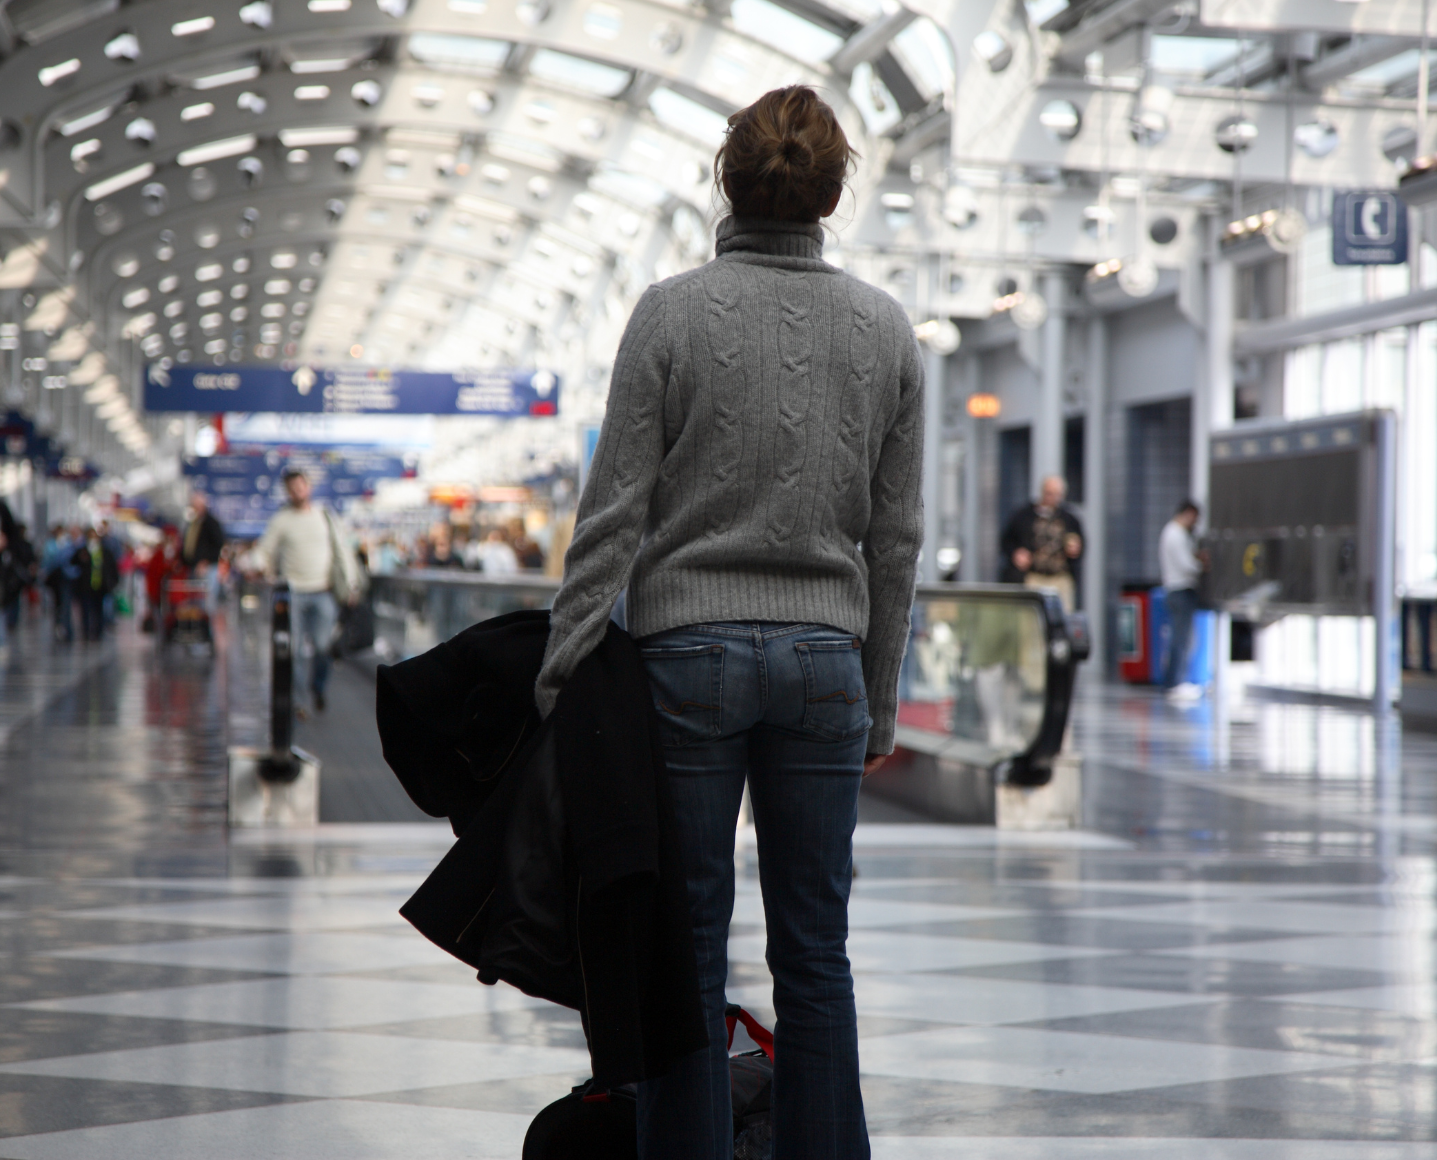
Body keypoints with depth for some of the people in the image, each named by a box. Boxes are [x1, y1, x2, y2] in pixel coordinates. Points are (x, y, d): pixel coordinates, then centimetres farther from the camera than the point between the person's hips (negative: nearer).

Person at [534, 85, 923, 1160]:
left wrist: (564, 667, -3)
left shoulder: (672, 313, -3)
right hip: (825, 658, 3)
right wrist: (881, 702, 15)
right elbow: (897, 537, 9)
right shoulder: (886, 327, 7)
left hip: (689, 652, -3)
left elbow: (616, 513, -6)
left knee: (687, 944, 2)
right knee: (816, 951, 7)